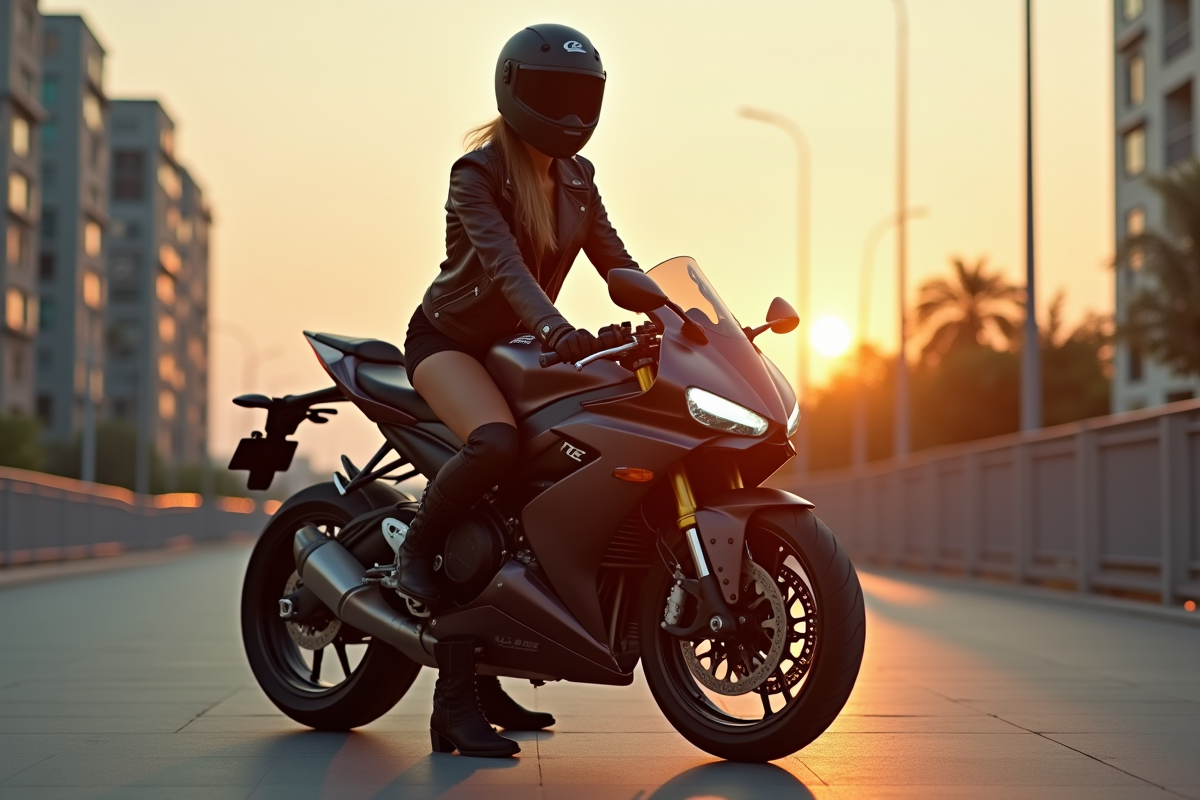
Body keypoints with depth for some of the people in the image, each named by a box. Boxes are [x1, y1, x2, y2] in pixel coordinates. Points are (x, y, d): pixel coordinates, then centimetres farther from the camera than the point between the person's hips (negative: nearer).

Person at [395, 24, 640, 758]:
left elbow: (617, 263, 1)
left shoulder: (576, 178, 4)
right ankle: (418, 546, -9)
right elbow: (502, 261, -33)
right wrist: (555, 328, -50)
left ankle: (469, 685, 3)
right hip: (448, 338, -7)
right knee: (497, 443, -38)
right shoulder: (476, 173, -17)